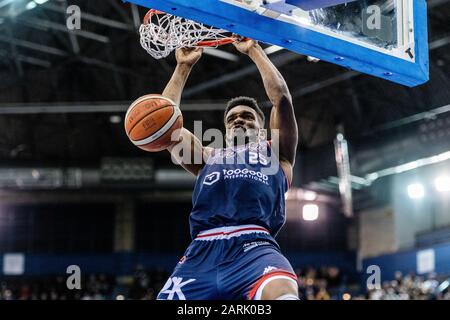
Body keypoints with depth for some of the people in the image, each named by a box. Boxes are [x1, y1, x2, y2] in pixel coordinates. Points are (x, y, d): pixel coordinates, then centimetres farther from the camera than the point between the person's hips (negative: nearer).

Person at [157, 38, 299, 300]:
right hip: (203, 252, 3)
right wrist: (184, 66, 31)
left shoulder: (276, 152, 29)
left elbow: (282, 97, 19)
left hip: (254, 247, -3)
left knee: (283, 293, -36)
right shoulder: (208, 157, 35)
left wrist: (254, 49, 27)